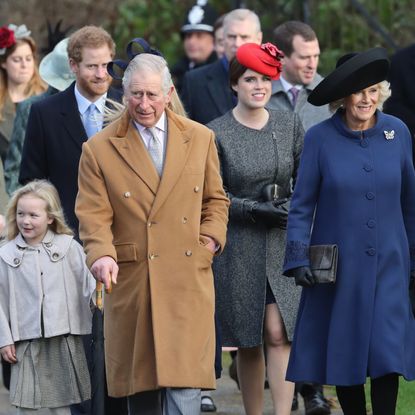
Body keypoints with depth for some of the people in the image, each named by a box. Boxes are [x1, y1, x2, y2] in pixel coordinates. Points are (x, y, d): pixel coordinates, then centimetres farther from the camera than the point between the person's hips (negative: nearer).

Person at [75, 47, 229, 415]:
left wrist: (210, 240, 2)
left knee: (184, 379, -10)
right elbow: (94, 215, 0)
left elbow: (215, 200, 20)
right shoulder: (99, 150, 4)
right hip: (131, 282, 0)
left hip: (188, 278, 1)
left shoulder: (200, 139, 11)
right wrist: (102, 255, -19)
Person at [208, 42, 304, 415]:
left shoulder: (289, 125, 5)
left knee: (279, 335, -9)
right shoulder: (216, 133, -4)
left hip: (284, 244, 1)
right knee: (248, 342, 5)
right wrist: (254, 209, -15)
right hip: (239, 248, -1)